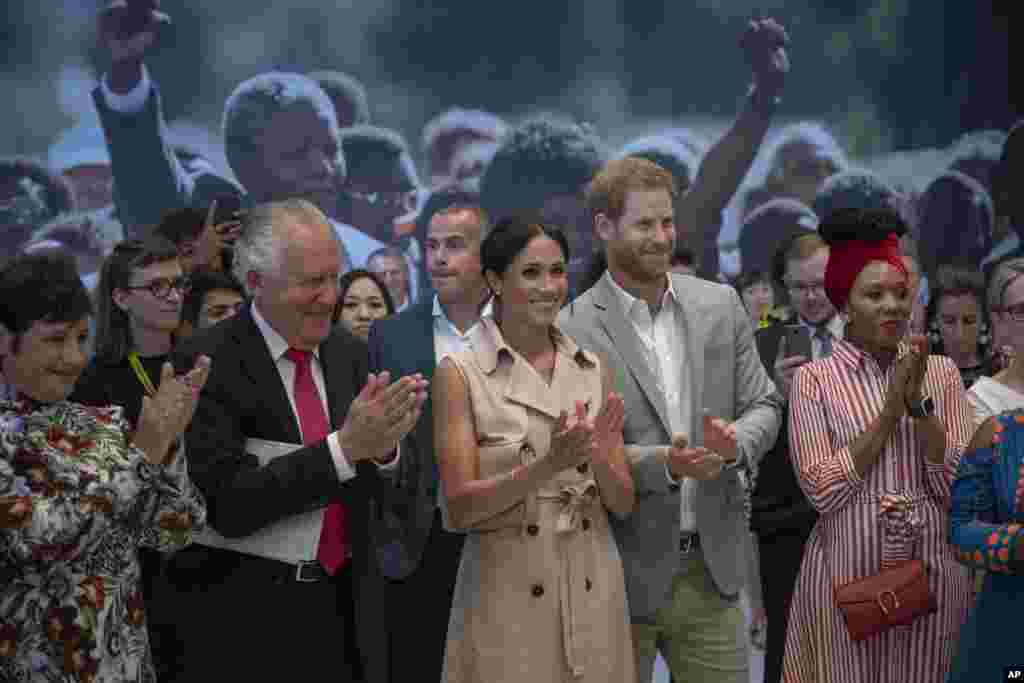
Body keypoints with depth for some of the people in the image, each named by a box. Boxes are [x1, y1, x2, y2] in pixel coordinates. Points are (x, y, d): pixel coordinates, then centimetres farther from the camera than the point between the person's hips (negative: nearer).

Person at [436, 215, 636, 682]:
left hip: (593, 589, 4)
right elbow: (458, 509, -11)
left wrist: (599, 456, -15)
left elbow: (623, 503, 5)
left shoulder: (594, 369, 5)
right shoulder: (460, 372, -6)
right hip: (508, 590, -4)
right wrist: (547, 465, -24)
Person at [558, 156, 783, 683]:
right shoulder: (572, 329, -10)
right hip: (622, 571, -3)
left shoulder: (720, 305, 5)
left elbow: (763, 405, 7)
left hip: (711, 565, 4)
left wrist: (735, 442, -15)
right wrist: (664, 463, -26)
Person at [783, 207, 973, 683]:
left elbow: (958, 486, -3)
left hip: (934, 571, 2)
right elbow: (823, 490, -12)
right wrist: (891, 409, -14)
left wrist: (919, 403, -14)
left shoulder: (941, 372, 5)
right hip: (848, 573, -2)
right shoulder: (814, 380, -3)